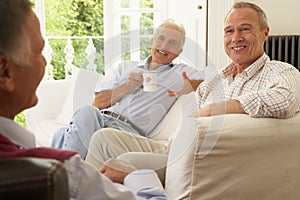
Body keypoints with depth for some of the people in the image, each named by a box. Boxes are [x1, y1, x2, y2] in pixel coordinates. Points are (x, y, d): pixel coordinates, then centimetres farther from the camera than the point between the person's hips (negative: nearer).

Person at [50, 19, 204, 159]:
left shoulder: (181, 73, 20)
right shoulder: (126, 67, 27)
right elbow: (97, 103, 18)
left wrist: (191, 86, -17)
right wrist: (126, 88, 2)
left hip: (130, 129, -3)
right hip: (102, 118, 4)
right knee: (86, 112, -34)